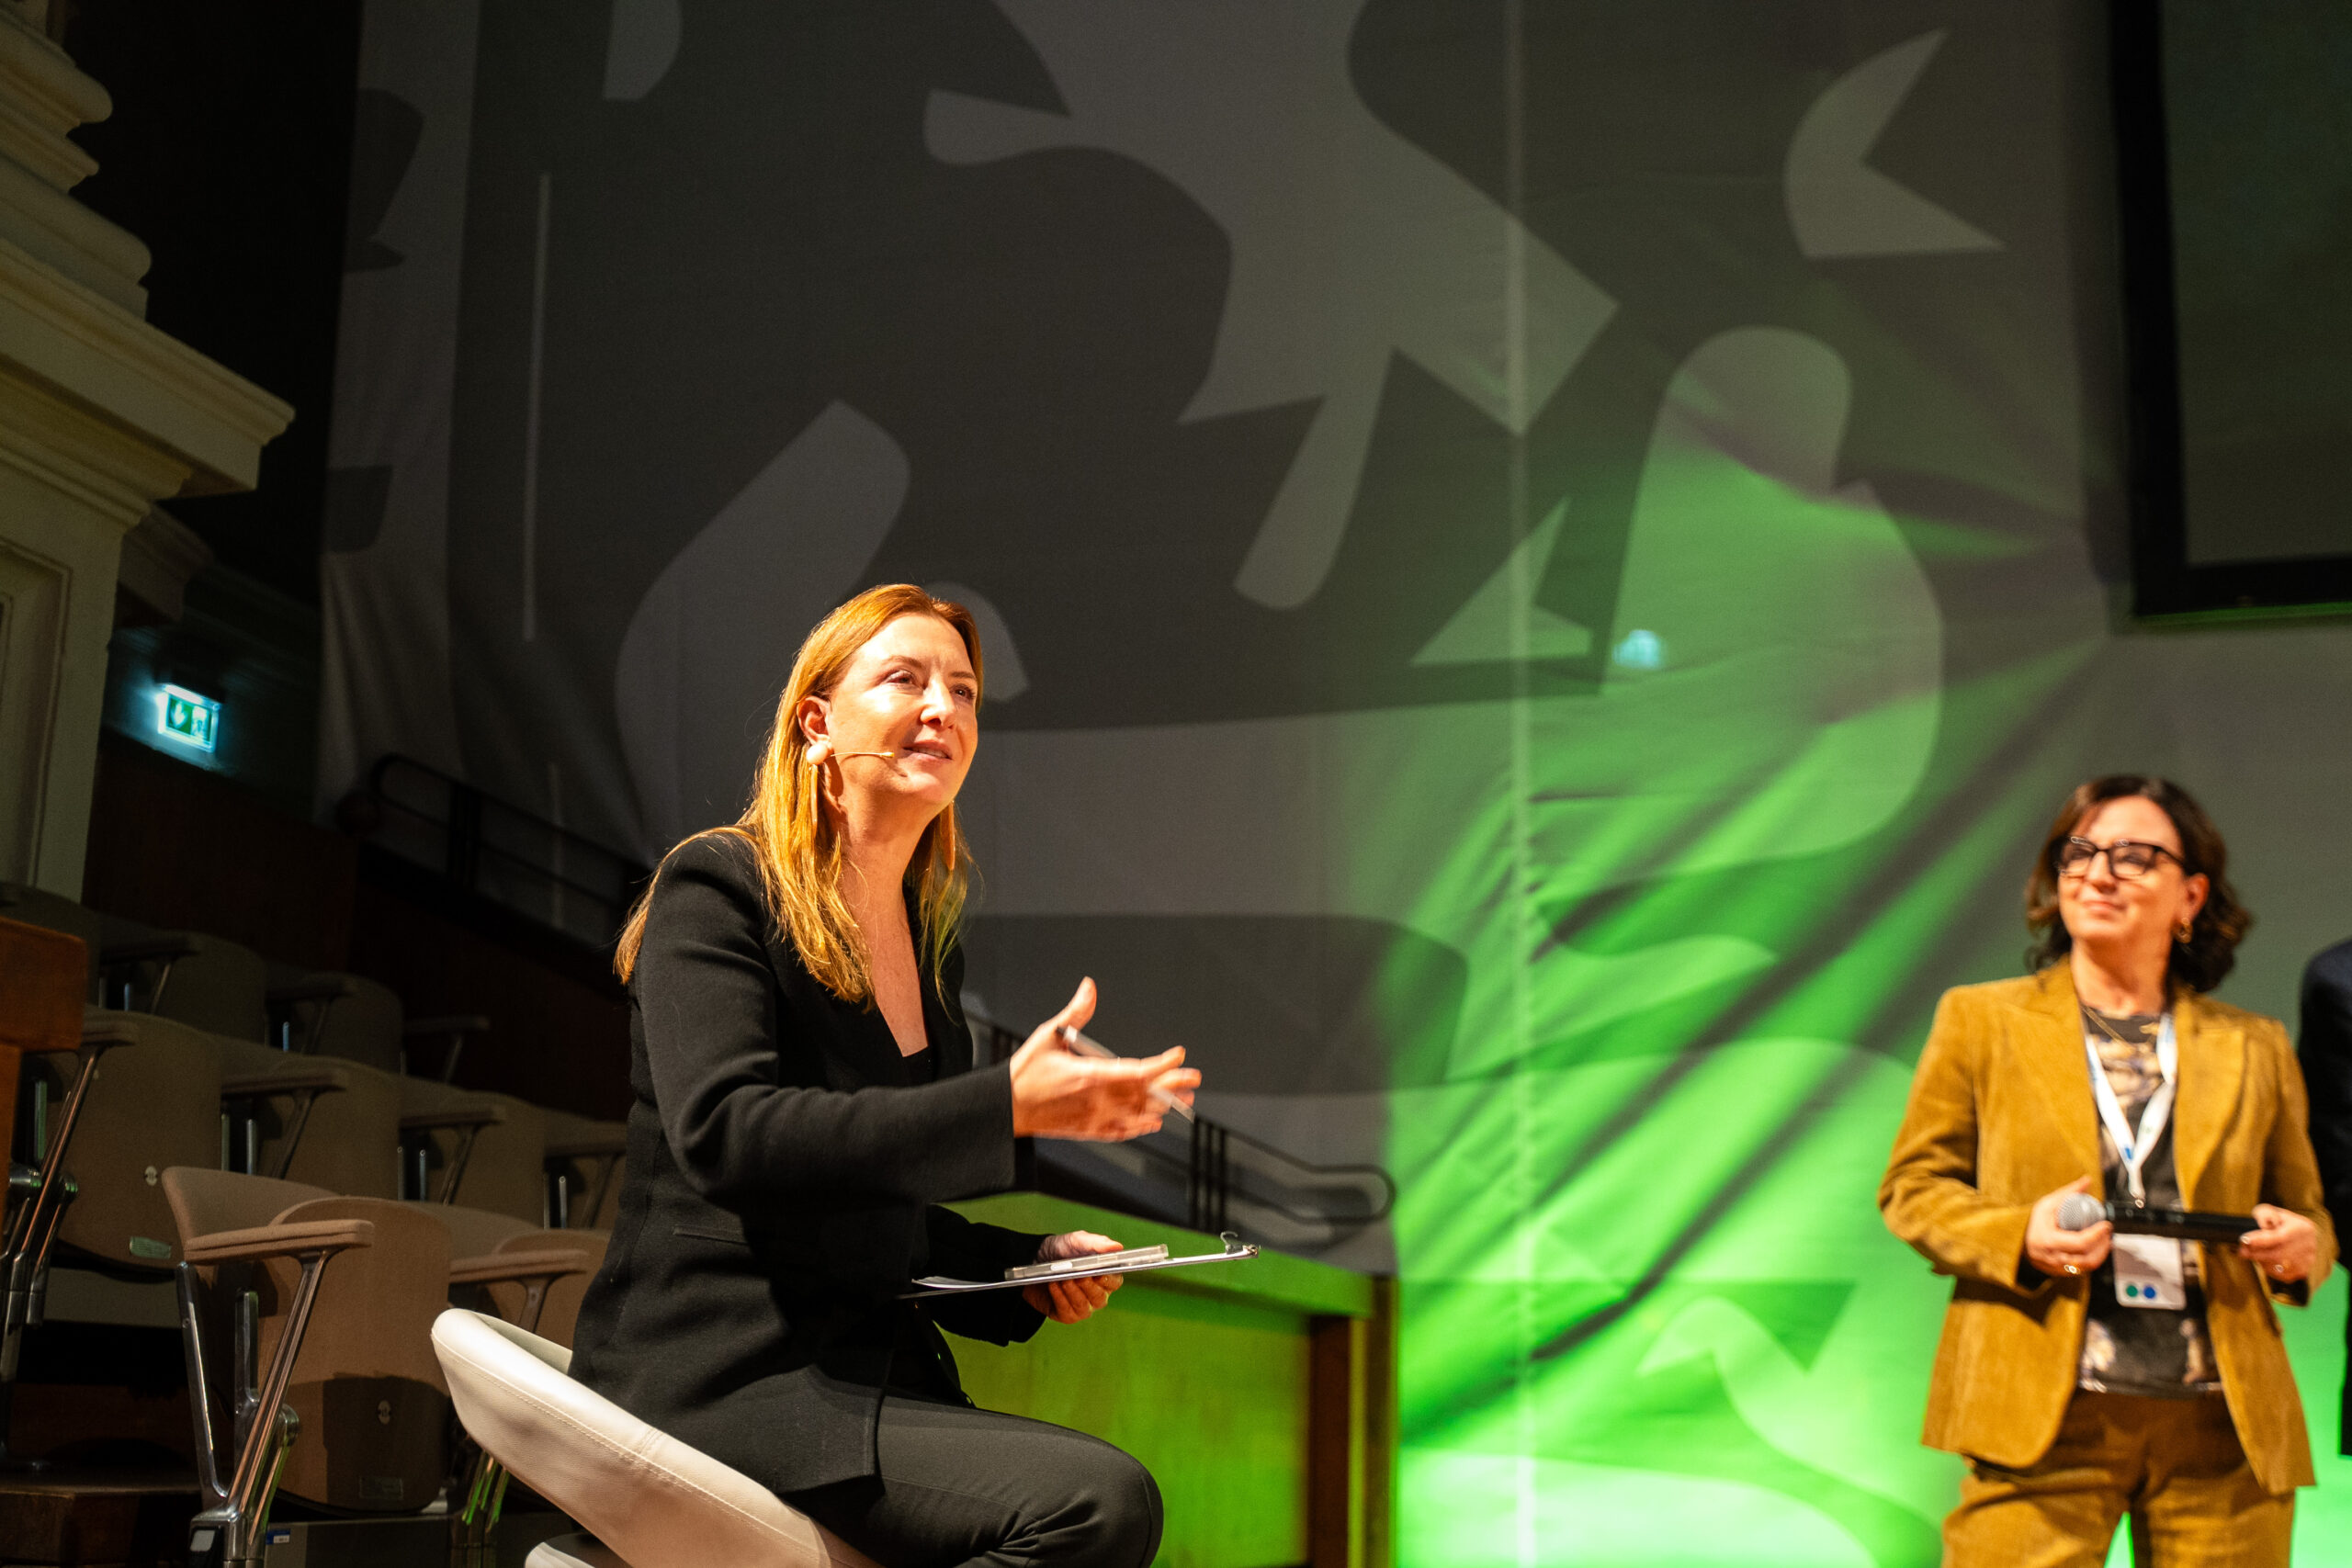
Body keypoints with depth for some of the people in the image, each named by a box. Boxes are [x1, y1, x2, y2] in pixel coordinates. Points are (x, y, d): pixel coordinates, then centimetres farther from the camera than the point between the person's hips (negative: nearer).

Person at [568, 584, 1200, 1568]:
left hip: (871, 1373, 7)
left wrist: (1032, 1267, 7)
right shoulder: (716, 888, -4)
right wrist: (1007, 1107, -27)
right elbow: (723, 1133, -21)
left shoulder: (928, 950, 18)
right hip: (722, 1384, -7)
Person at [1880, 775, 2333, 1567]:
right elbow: (1911, 1186, 9)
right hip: (2045, 1417, -2)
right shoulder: (1979, 1020, 9)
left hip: (2223, 1424, 2)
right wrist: (2019, 1237, -10)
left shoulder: (2256, 1049, 14)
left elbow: (2305, 1205, 22)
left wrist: (2300, 1246, -3)